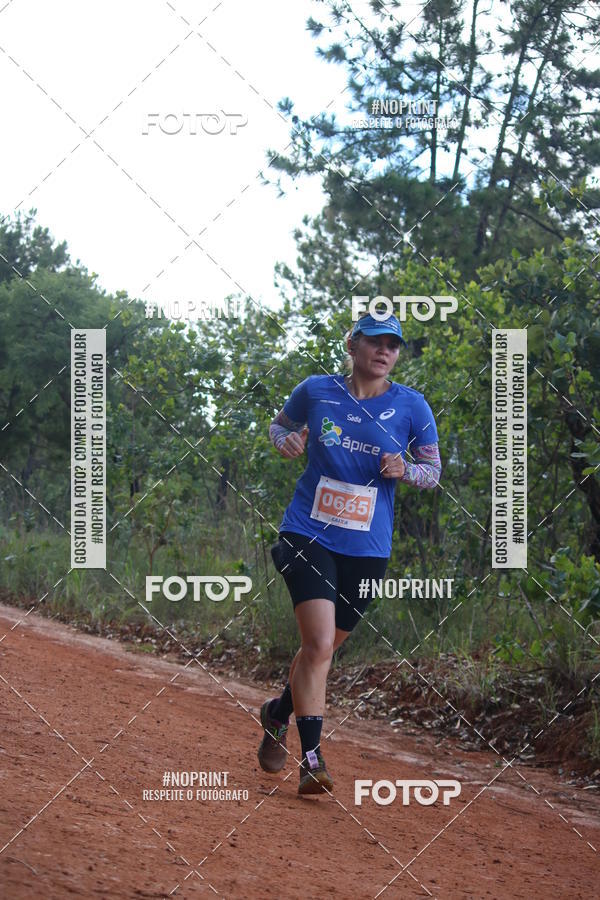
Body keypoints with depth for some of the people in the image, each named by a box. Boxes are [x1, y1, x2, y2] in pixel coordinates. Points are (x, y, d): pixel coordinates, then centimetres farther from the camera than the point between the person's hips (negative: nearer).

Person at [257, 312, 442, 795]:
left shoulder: (411, 406, -1)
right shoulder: (316, 391, -1)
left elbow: (434, 471, 7)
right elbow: (281, 423, 18)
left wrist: (405, 470, -14)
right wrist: (286, 440, -6)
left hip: (367, 549, 2)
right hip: (309, 534, -2)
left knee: (323, 647, 13)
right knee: (319, 645, -17)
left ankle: (278, 712, 42)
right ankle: (311, 758, -14)